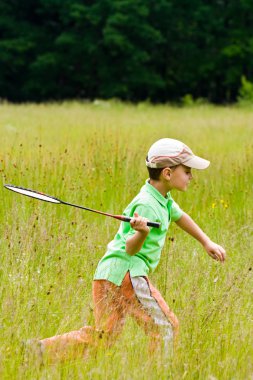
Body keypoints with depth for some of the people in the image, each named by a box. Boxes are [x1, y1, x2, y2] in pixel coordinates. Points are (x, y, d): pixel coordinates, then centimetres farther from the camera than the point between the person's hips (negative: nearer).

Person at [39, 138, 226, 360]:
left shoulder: (163, 198, 13)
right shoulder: (147, 205, -17)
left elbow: (180, 217, 34)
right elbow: (131, 248, -20)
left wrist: (207, 243, 38)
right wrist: (143, 232, -42)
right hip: (127, 273, -10)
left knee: (105, 334, 11)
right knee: (166, 328, -7)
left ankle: (42, 349, 8)